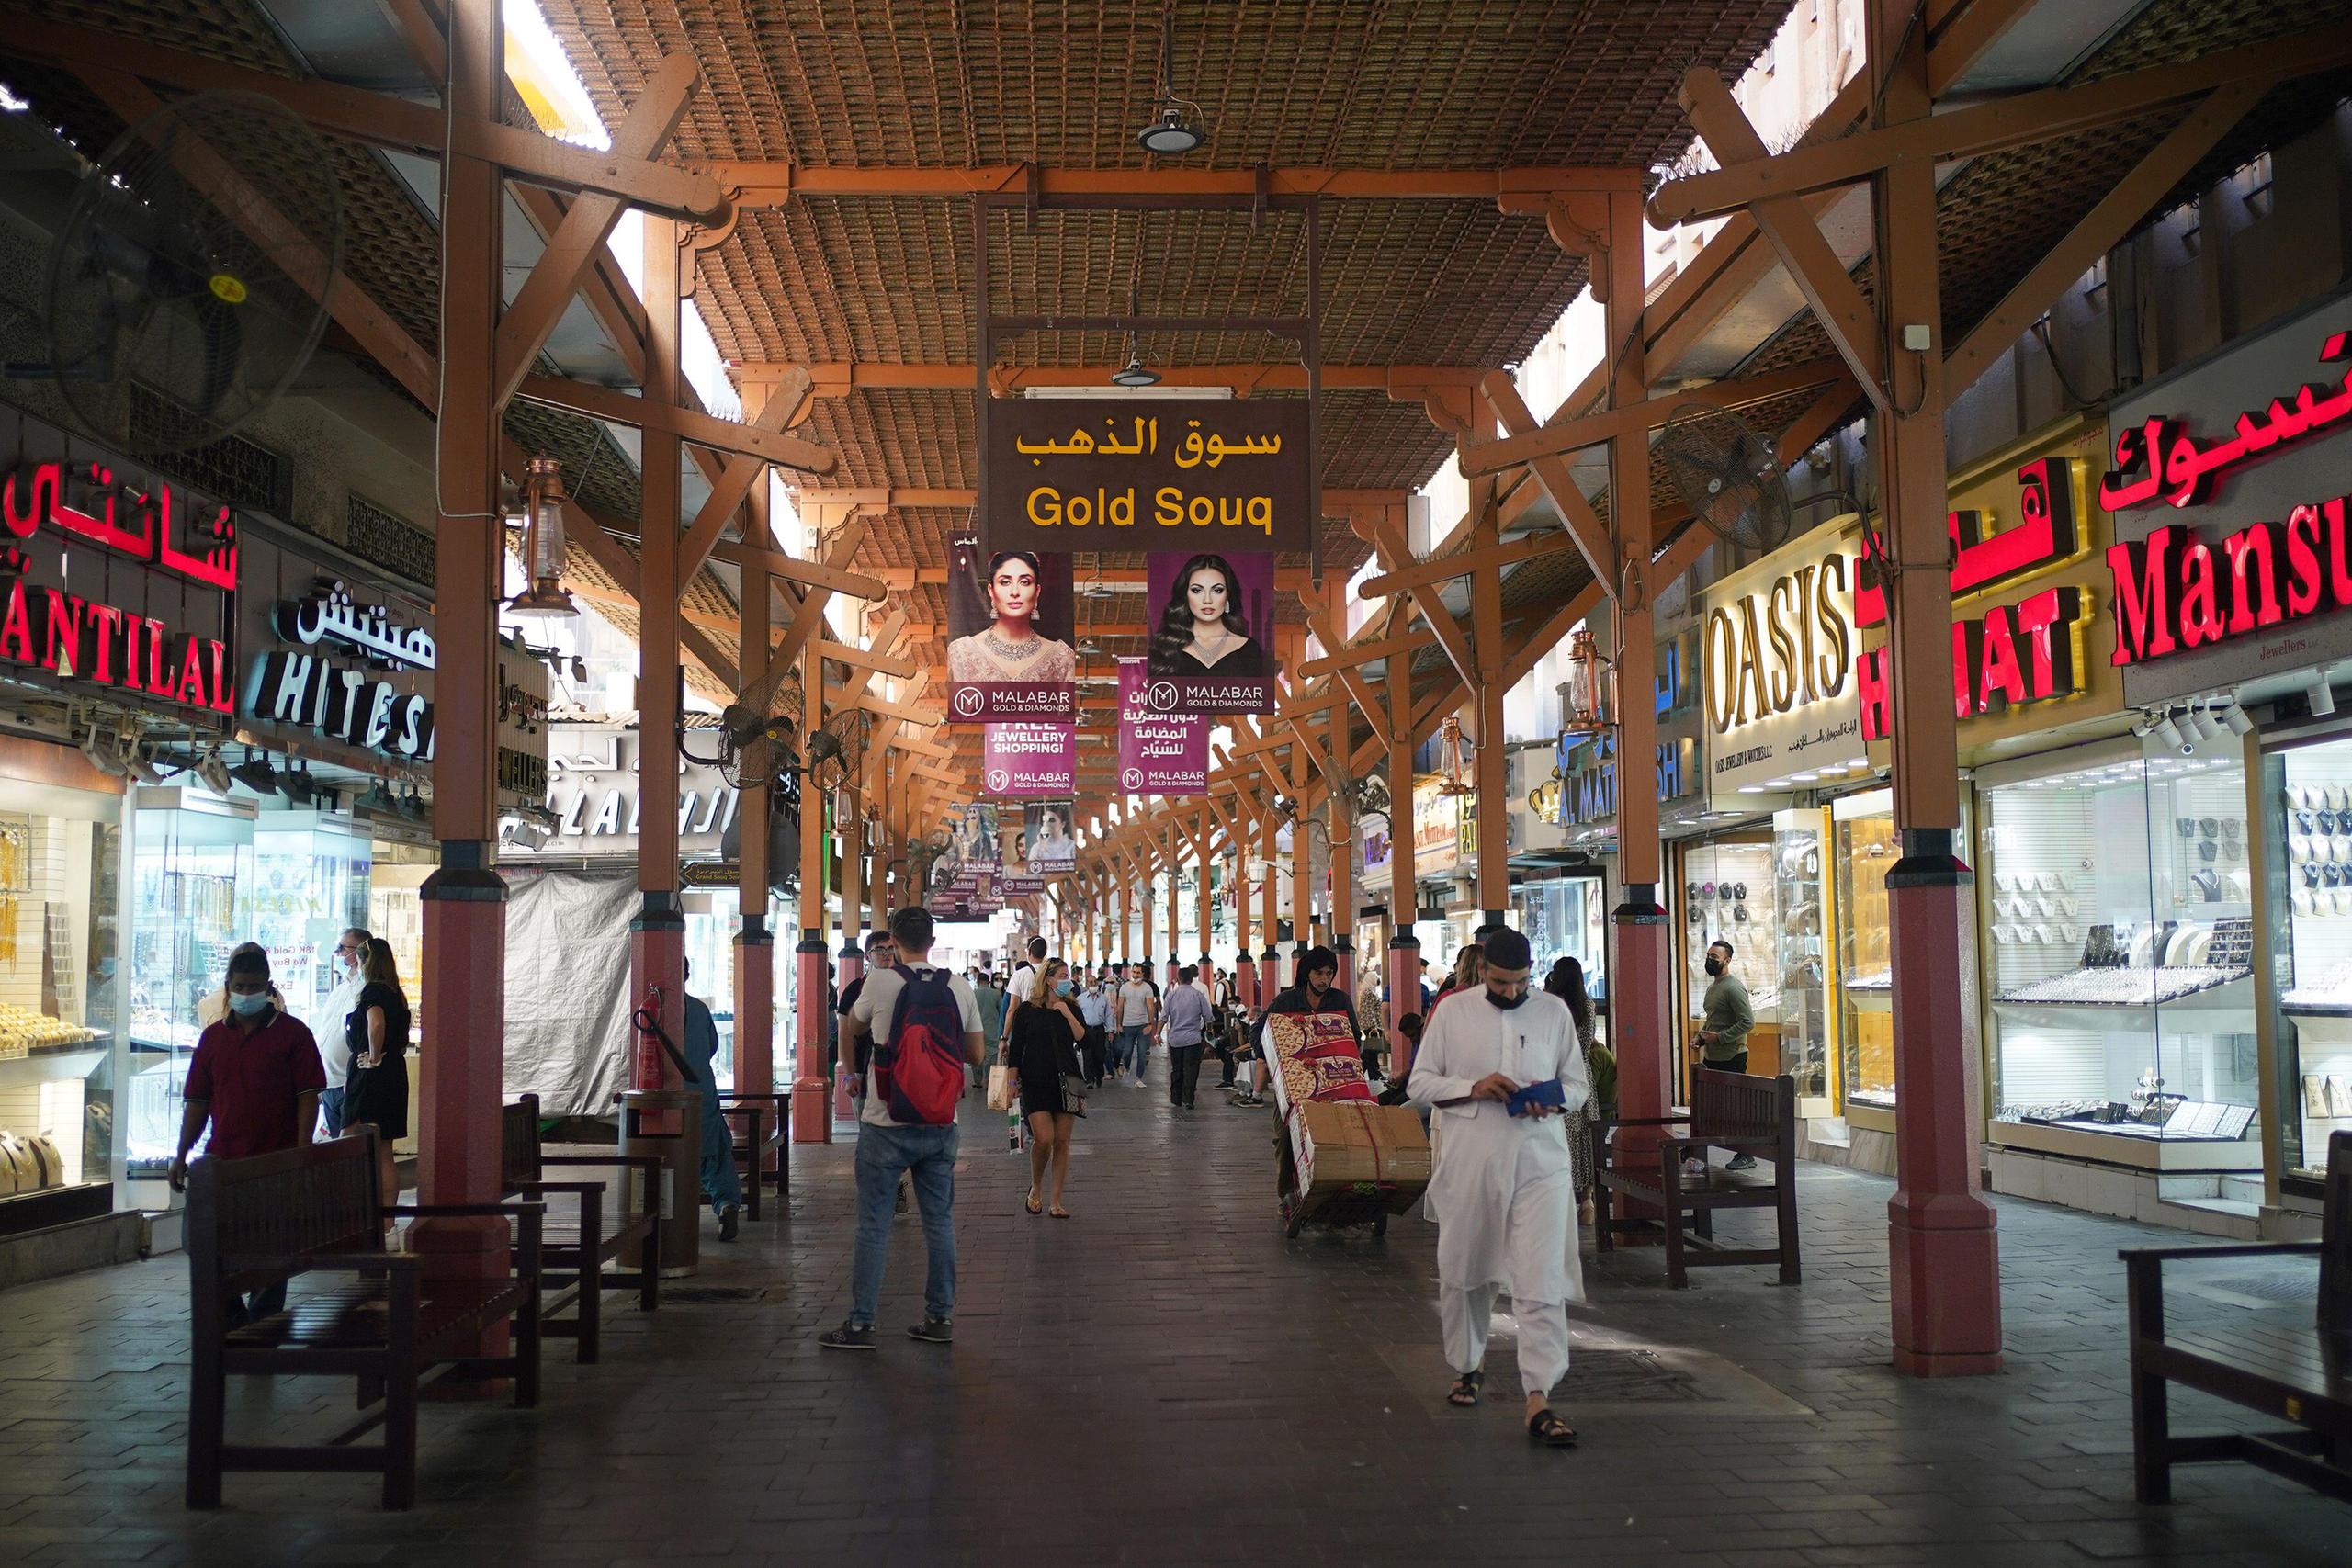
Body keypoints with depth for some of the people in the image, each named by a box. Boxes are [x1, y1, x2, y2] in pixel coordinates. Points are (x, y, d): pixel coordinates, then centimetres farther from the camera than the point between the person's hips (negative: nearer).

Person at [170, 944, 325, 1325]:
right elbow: (196, 1101, 12)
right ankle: (232, 1320, 18)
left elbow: (308, 1097, -5)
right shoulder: (213, 1037, 11)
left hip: (276, 1162, -4)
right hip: (222, 1161, 4)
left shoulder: (291, 1032, -1)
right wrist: (181, 1155, 5)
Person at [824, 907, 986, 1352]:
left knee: (872, 1224, 3)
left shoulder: (880, 984, -7)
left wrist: (849, 1070, 33)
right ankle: (940, 1317, 17)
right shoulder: (960, 988, 1)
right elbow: (977, 1056, 9)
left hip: (886, 1125, -3)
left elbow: (850, 1030, 13)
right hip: (940, 1124, 3)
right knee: (939, 1221, 11)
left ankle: (860, 1323, 6)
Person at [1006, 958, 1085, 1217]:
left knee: (1062, 1142, 2)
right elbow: (1015, 1049, 1)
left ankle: (1057, 1201, 10)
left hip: (1066, 1082, 3)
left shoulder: (1071, 1009, 8)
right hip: (1035, 1084, -3)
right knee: (1043, 1139, -14)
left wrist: (1067, 1014, -12)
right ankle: (1036, 1187, 12)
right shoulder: (1027, 1010, 0)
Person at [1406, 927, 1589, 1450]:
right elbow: (1420, 1082, 3)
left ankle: (1539, 1400, -10)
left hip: (1539, 1162, 0)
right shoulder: (1452, 1012, 3)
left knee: (1542, 1281, -10)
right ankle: (1468, 1366, 37)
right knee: (1463, 1273, 13)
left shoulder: (1554, 1011, 6)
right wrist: (1474, 1088, -14)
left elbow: (1579, 1083, 12)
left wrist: (1555, 1102, -11)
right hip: (1470, 1163, 1)